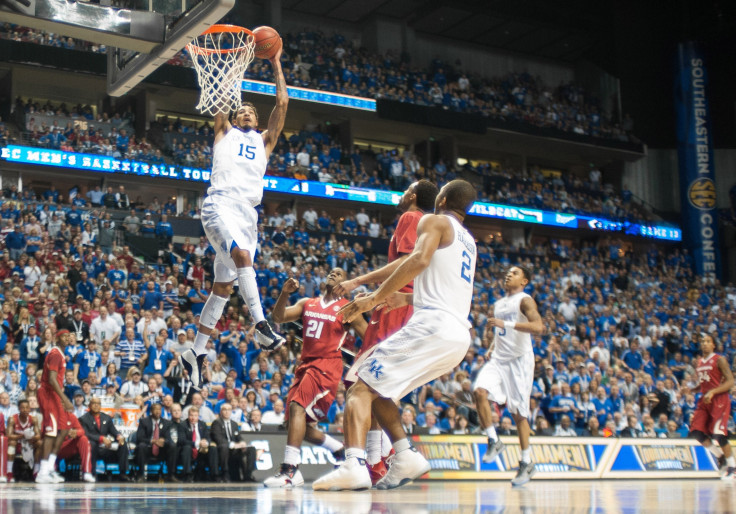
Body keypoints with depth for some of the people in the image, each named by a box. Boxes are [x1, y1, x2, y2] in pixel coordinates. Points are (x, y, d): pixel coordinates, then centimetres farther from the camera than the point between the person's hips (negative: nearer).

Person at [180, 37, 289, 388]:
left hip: (248, 212, 5)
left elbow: (282, 102, 21)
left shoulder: (264, 140, 27)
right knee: (242, 255, -31)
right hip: (220, 204, -4)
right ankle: (261, 326, -37)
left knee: (223, 286, 3)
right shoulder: (224, 132, 20)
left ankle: (196, 353, 9)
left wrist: (276, 64, 22)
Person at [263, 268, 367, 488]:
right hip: (306, 363, 7)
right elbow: (278, 317, 6)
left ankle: (290, 470, -32)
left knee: (297, 406, -27)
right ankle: (342, 451, 31)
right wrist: (284, 294, -11)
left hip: (328, 365, -7)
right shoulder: (307, 304, 17)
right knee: (303, 424, 9)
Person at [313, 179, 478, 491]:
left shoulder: (434, 221, 4)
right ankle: (406, 456, 7)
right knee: (377, 389, 20)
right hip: (461, 337, 8)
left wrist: (376, 297, -15)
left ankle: (354, 466, -27)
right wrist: (405, 299, 36)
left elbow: (420, 259, -16)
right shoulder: (468, 241, 29)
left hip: (432, 325, -8)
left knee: (361, 389, -8)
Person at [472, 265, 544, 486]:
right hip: (498, 358, 6)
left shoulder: (525, 300, -6)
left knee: (518, 412, -2)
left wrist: (506, 324, -28)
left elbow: (538, 327, -22)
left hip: (519, 360, -6)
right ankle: (494, 441, -7)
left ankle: (527, 462, 11)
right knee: (479, 391, -21)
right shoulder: (498, 305, 18)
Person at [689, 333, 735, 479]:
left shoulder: (719, 360, -7)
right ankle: (720, 455, 15)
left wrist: (712, 392, -24)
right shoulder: (699, 362, 14)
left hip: (719, 400, -7)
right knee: (696, 432, -4)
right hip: (704, 400, 7)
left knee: (718, 434, -13)